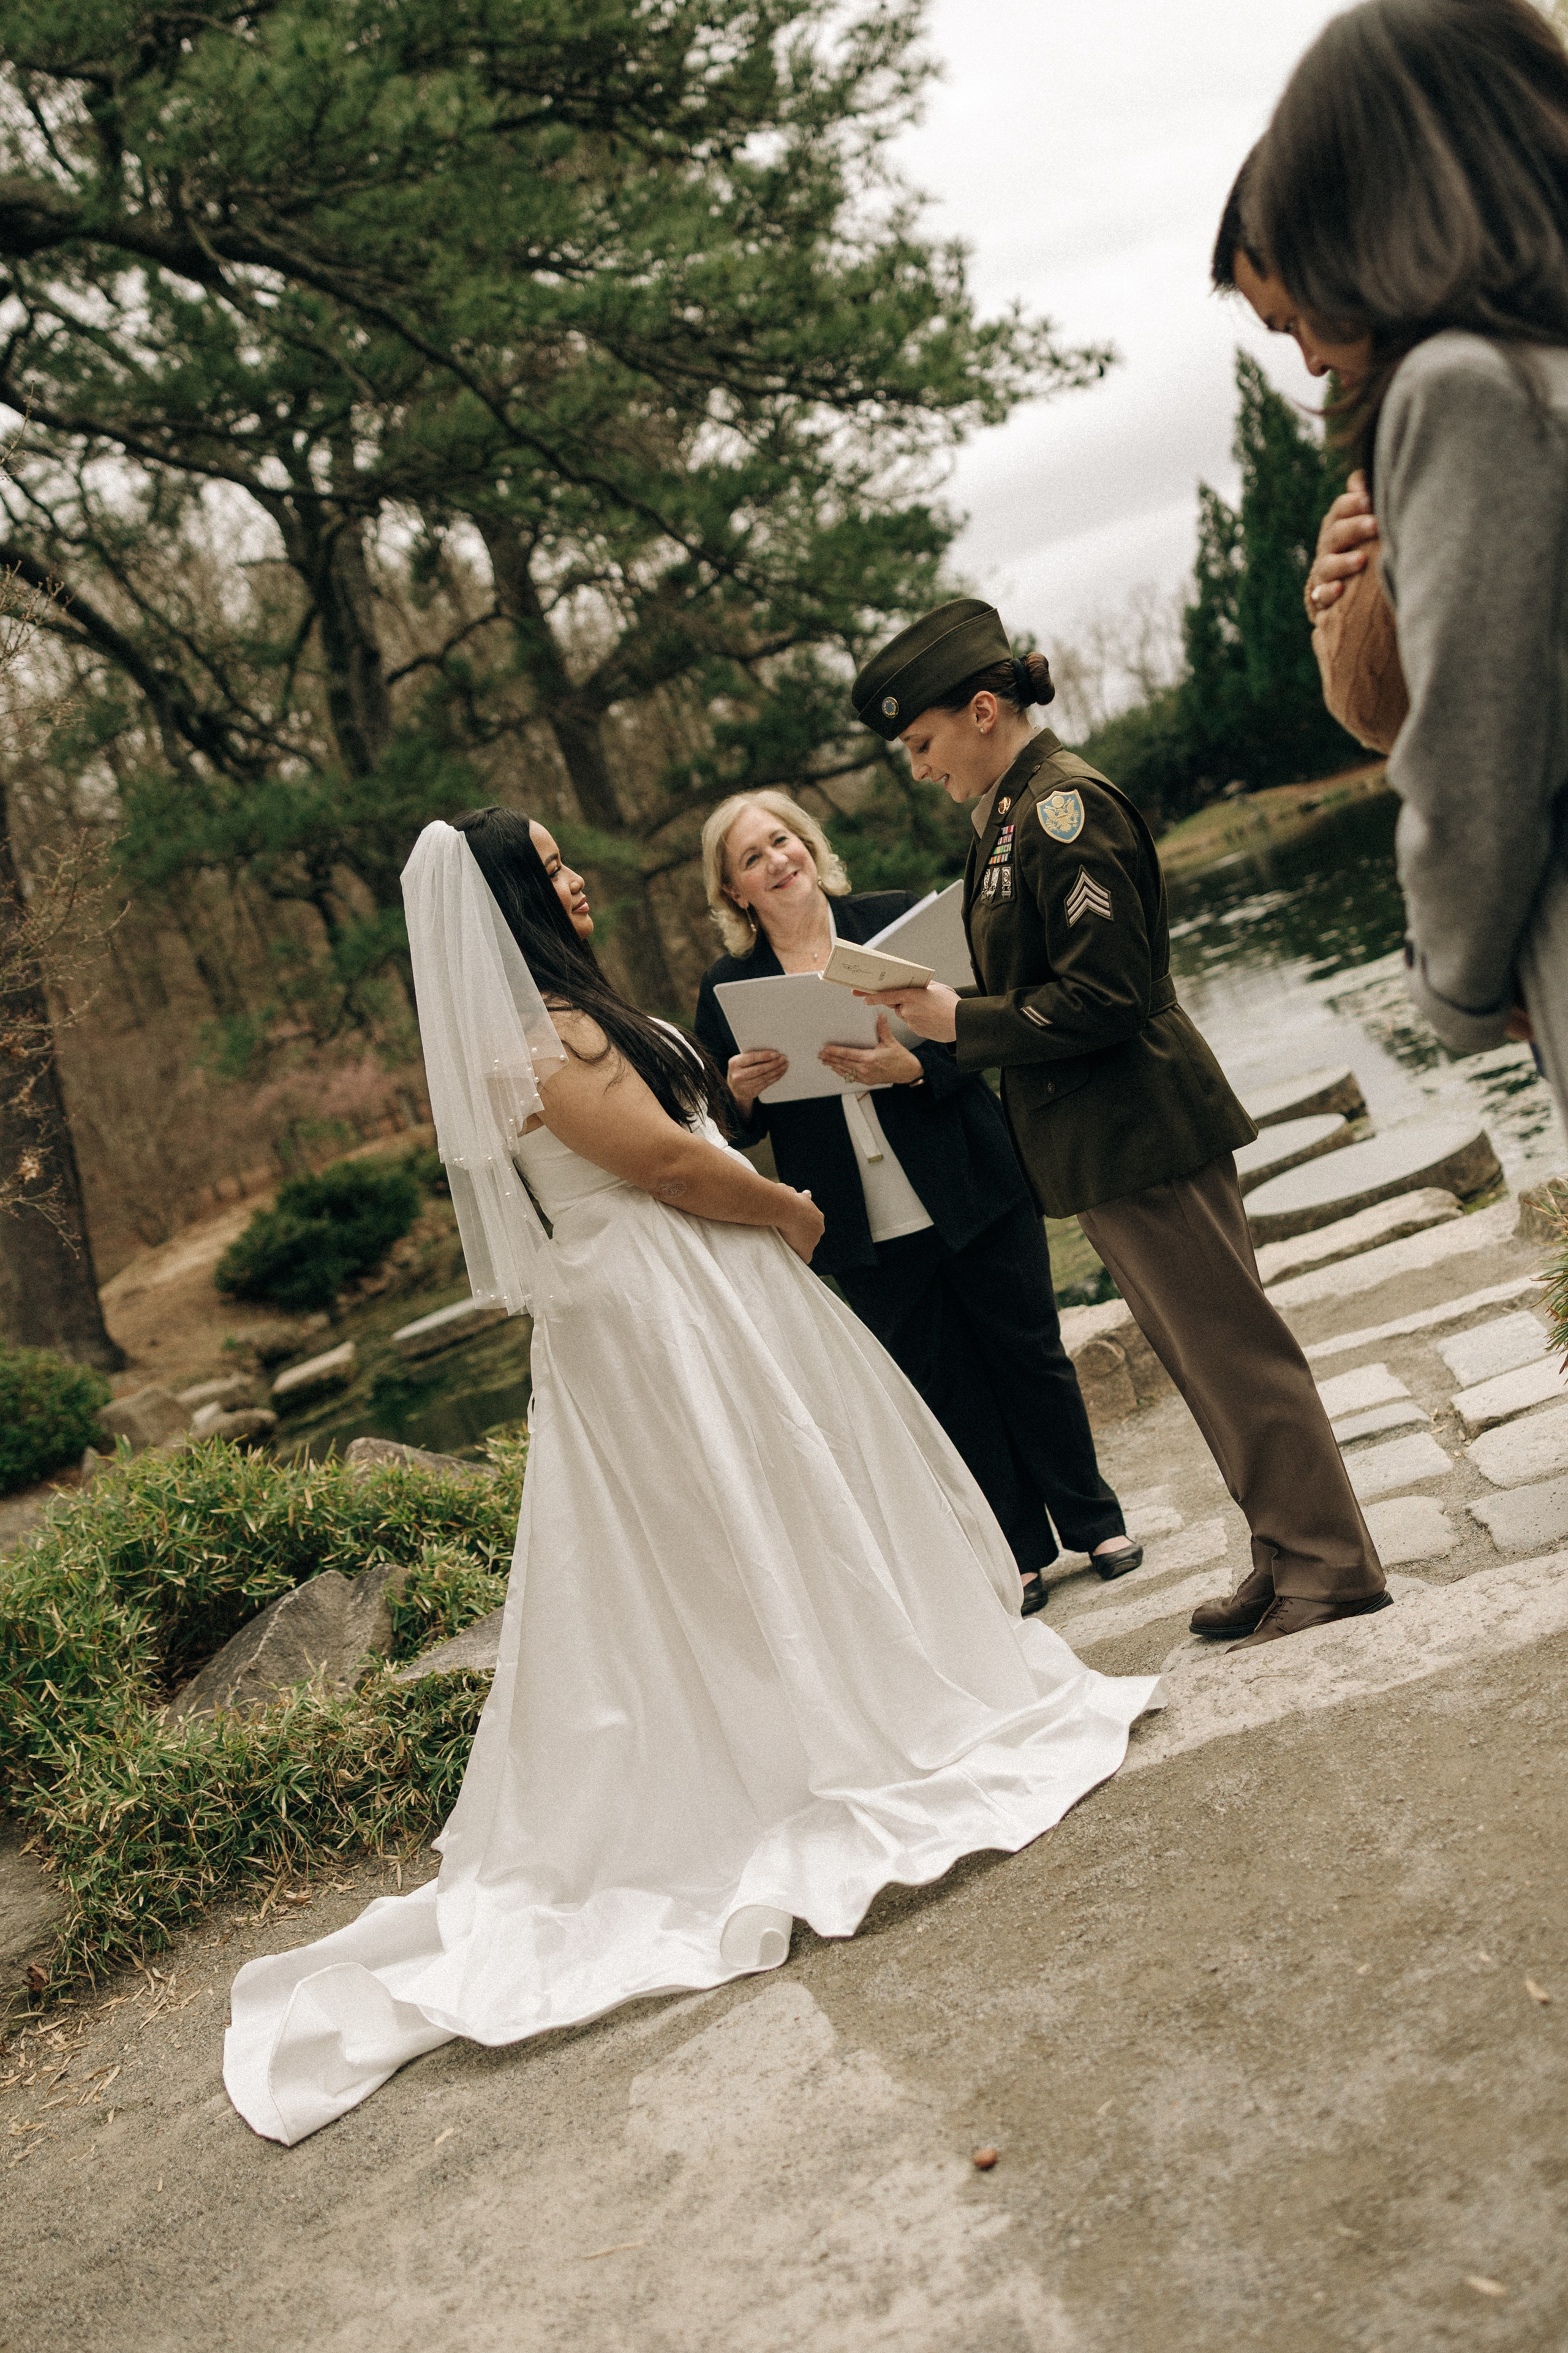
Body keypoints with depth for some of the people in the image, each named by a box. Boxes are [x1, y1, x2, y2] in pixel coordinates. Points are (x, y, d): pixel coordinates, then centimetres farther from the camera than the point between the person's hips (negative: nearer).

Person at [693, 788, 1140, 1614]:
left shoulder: (896, 918, -2)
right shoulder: (727, 989, 1)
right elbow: (727, 1132, 5)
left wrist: (911, 1065, -24)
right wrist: (740, 1093, -17)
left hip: (971, 1194, -1)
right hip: (865, 1235, 1)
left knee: (1030, 1354, 12)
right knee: (943, 1392, 10)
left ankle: (1092, 1521, 31)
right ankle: (1015, 1551, 26)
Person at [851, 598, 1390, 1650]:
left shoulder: (1066, 804, -17)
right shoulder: (1013, 812, 13)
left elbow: (1101, 1000, -21)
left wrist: (961, 1019, -16)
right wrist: (932, 1018, 6)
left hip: (1140, 1134, -10)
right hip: (1102, 1141, 10)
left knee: (1233, 1347, -1)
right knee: (1206, 1358, 16)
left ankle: (1333, 1564, 11)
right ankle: (1289, 1555, 27)